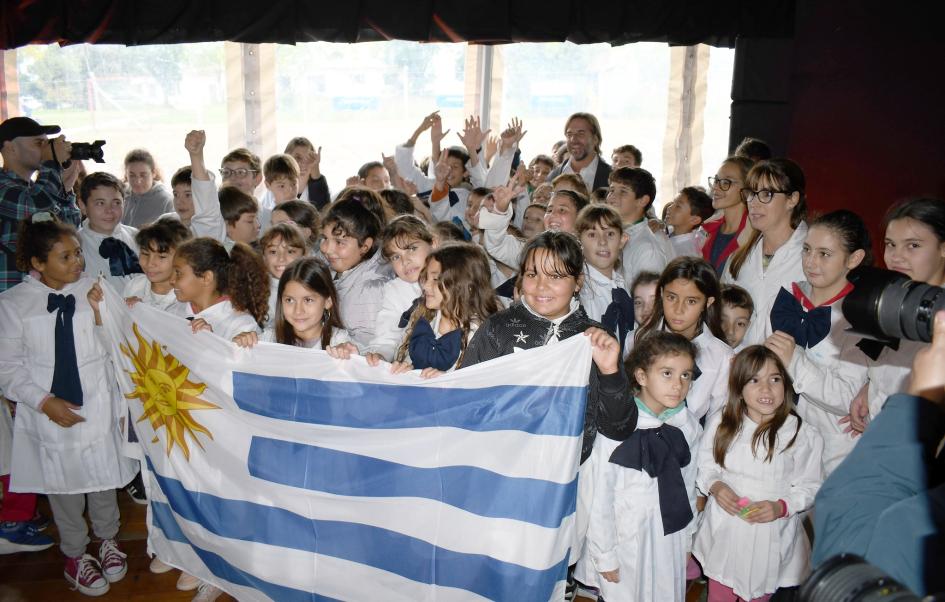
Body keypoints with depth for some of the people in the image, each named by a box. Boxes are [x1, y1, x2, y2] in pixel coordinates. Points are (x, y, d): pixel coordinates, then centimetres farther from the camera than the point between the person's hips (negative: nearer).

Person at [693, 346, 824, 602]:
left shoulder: (802, 434, -12)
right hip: (723, 531, 2)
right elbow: (704, 465, 6)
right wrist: (715, 486, -14)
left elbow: (810, 486, -6)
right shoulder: (721, 423, -3)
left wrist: (781, 507, -21)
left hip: (769, 536, -2)